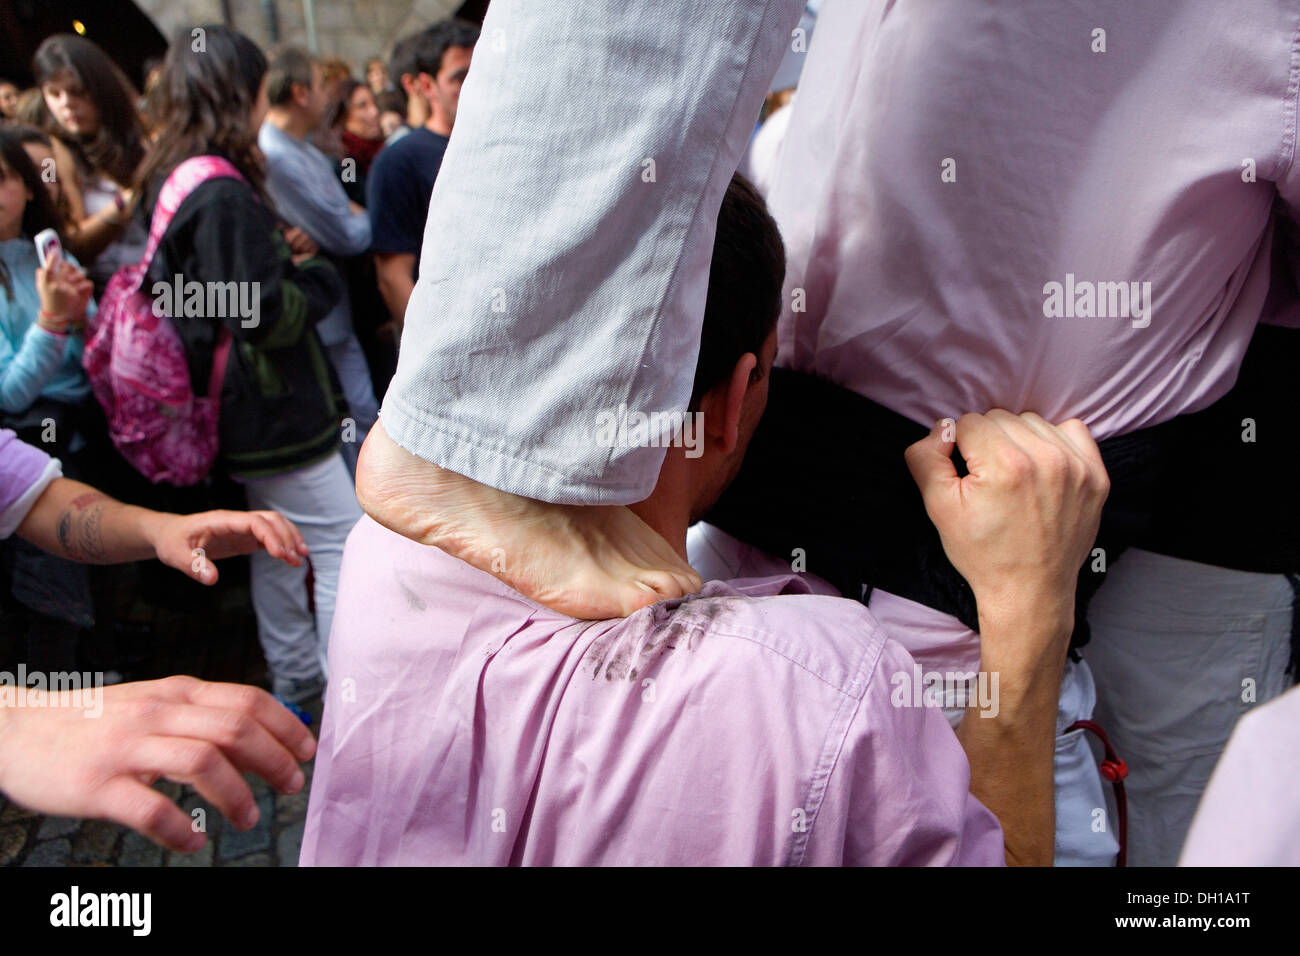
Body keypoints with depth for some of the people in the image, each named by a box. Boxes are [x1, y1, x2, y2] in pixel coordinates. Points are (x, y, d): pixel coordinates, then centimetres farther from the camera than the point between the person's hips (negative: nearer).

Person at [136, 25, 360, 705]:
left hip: (243, 412, 10)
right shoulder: (224, 193, -22)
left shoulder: (171, 179, 9)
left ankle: (295, 678, 36)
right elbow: (267, 314, -23)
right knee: (343, 544, -1)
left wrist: (280, 256, 6)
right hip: (275, 409, -10)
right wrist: (320, 281, -6)